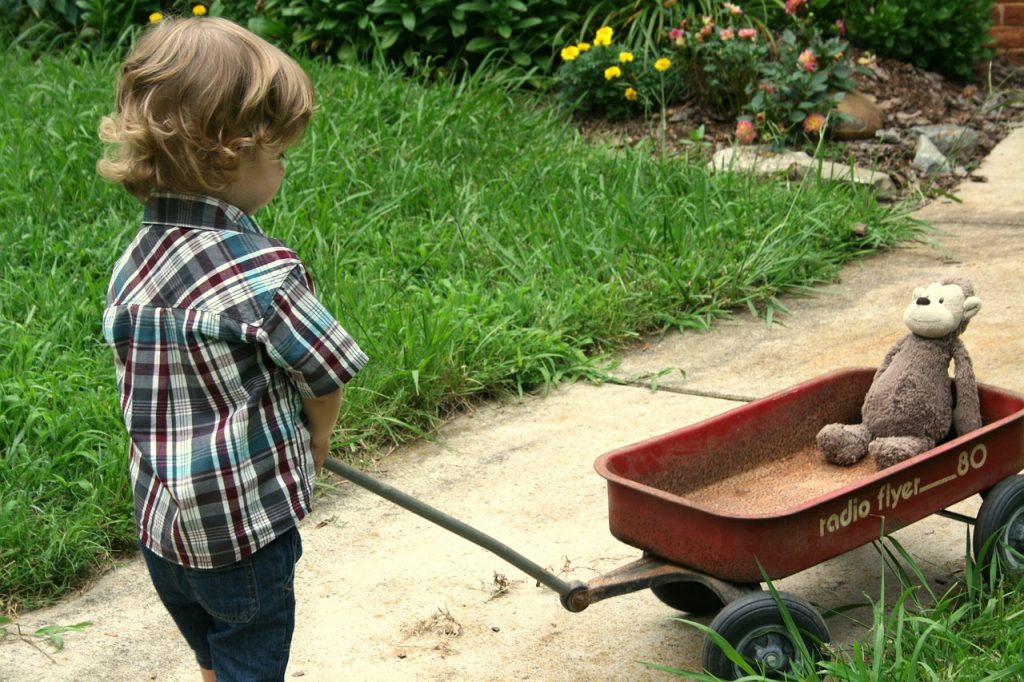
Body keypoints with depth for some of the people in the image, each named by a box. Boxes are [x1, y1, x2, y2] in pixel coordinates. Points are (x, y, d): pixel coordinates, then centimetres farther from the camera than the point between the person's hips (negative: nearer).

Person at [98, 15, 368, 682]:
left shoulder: (133, 262, -1)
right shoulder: (261, 270, -23)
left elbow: (147, 386, 7)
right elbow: (325, 381, -12)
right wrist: (312, 450, 10)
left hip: (161, 525, 7)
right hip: (243, 529, -7)